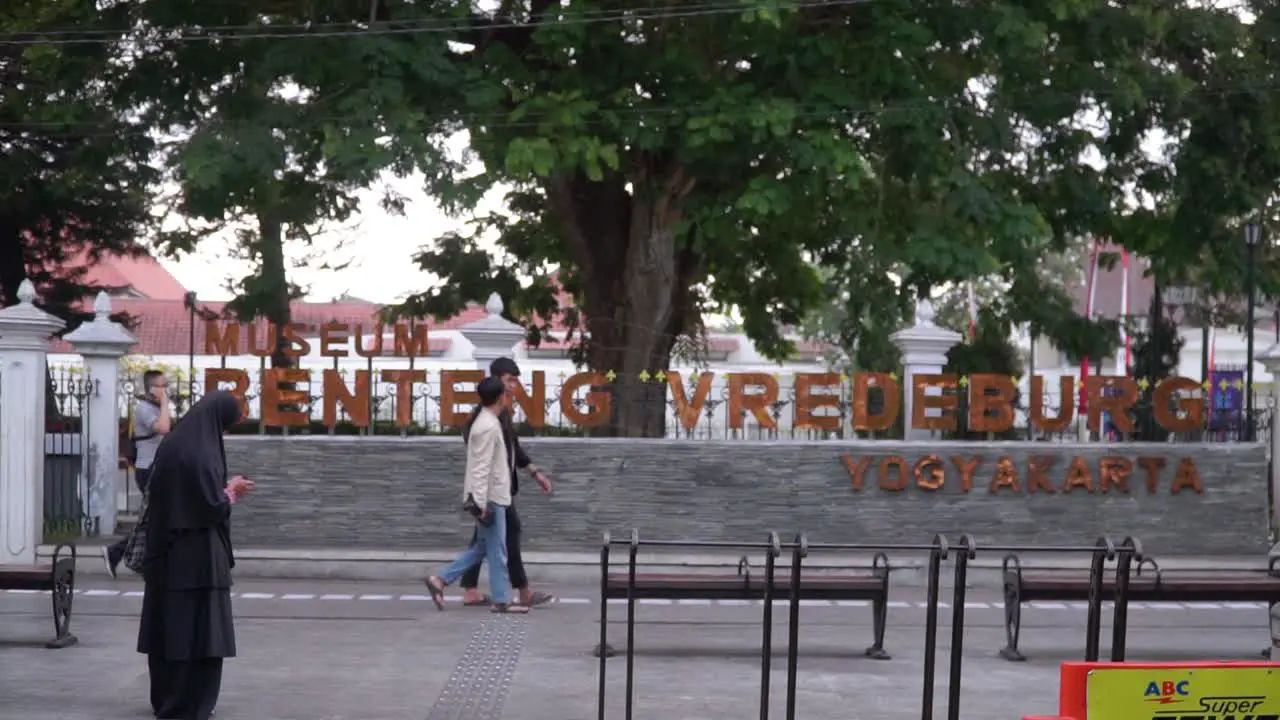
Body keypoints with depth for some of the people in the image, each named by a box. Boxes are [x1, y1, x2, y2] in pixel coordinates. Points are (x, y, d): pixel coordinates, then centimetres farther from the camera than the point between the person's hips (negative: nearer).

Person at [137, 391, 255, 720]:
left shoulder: (172, 444, 7)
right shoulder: (202, 452, -19)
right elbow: (213, 506, -20)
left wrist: (223, 489, 15)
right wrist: (232, 491, -1)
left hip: (167, 550, 9)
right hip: (198, 554, -9)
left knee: (169, 624, 15)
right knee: (199, 627, -1)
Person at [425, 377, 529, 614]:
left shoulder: (486, 423, 14)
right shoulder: (489, 427, -17)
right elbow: (481, 468, -21)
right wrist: (482, 503, -23)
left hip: (491, 498, 10)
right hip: (490, 498, -10)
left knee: (482, 547, 15)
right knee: (497, 550, -2)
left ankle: (440, 580, 13)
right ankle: (502, 601, 5)